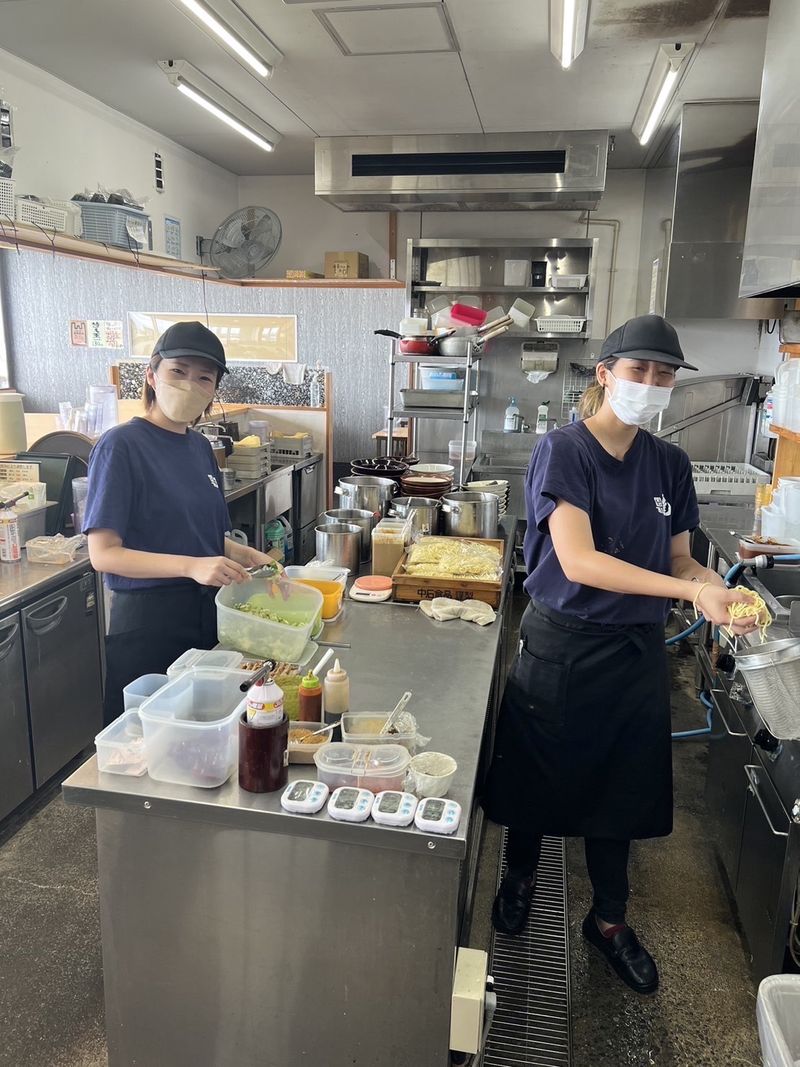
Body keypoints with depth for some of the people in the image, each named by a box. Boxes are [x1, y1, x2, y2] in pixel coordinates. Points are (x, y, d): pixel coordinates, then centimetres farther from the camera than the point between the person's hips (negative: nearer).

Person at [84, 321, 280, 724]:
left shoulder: (200, 447, 9)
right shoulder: (121, 446, -12)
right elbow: (103, 554, -16)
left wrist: (246, 555, -2)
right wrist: (191, 566, -27)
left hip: (208, 613, 7)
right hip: (147, 619, -6)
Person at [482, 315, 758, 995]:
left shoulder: (670, 465, 3)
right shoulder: (564, 451, -14)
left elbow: (680, 561, 8)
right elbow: (579, 561, -24)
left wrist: (722, 591, -14)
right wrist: (693, 592, -28)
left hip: (637, 651, 5)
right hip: (562, 645, -4)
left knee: (621, 786, 17)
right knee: (540, 778, 15)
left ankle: (610, 920, 39)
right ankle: (521, 878, 45)